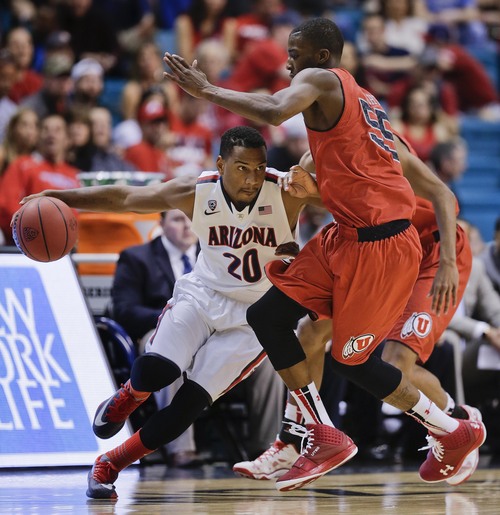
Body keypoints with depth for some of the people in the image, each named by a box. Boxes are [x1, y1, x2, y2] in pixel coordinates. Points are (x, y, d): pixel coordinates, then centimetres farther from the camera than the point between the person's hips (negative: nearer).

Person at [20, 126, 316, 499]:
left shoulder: (287, 192, -21)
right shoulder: (195, 193, -14)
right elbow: (124, 198, -2)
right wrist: (59, 197, -8)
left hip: (255, 314, -1)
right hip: (204, 292, 1)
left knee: (193, 399, -12)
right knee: (154, 370, -23)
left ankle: (110, 465, 6)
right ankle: (124, 402, 15)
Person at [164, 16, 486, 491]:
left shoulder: (320, 80, -8)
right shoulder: (360, 98, 19)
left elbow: (274, 112, -29)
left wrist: (205, 90, -22)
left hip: (377, 245, -9)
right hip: (348, 236, 9)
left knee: (350, 359, 4)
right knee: (267, 316, 5)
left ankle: (454, 432, 20)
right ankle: (324, 439, 8)